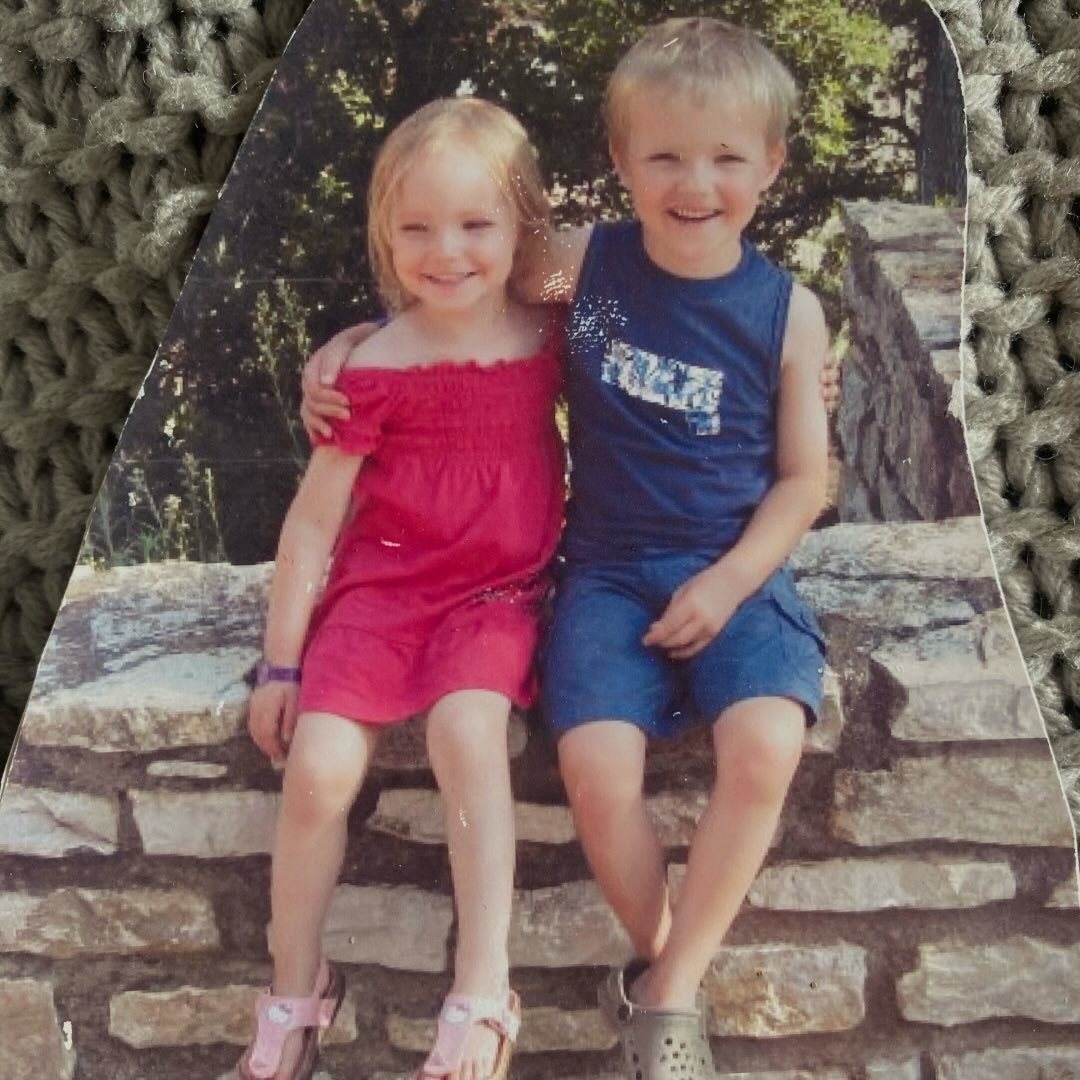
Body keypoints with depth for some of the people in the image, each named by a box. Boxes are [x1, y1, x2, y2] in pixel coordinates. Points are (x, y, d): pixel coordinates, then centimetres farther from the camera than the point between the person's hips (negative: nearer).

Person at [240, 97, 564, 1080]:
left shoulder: (549, 341, -1)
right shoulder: (376, 370, -8)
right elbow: (314, 519, -2)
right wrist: (281, 660, -2)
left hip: (499, 593, 1)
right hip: (382, 588, 0)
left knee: (468, 727, -29)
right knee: (320, 764, -19)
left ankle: (483, 992, -21)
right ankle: (295, 991, 5)